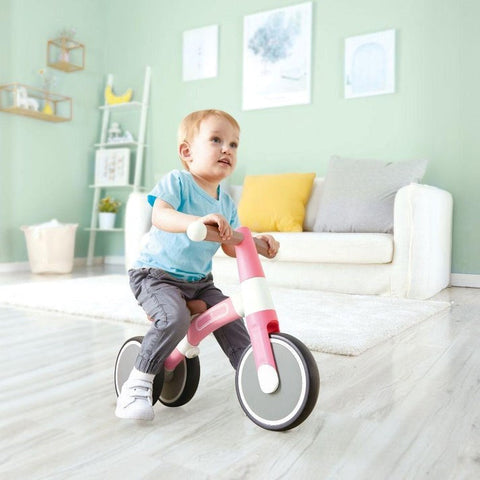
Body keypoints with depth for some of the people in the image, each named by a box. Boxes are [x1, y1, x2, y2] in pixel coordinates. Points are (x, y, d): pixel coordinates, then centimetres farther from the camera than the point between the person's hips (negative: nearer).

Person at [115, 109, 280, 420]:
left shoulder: (226, 202, 6)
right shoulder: (177, 182, -15)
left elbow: (231, 246, 11)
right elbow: (160, 216, -33)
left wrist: (259, 243, -7)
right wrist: (198, 221, -49)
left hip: (199, 281, 6)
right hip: (157, 274, -6)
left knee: (230, 319, -6)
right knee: (174, 318, -29)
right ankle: (137, 384, -11)